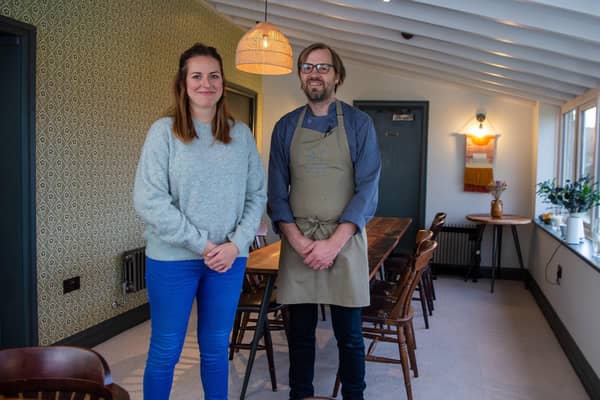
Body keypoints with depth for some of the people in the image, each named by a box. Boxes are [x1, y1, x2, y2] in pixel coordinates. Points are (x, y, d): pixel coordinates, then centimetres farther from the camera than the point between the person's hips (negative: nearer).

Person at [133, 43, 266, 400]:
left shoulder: (241, 134, 5)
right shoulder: (164, 131, -5)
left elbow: (257, 195, 5)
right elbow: (148, 200, -12)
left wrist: (235, 244, -9)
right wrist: (201, 244, -14)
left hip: (230, 259, 3)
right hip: (173, 259, -3)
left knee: (216, 347, 15)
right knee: (166, 351, 9)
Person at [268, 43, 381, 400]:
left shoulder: (359, 124, 0)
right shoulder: (285, 127, 7)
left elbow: (367, 190, -6)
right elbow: (276, 192, 4)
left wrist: (333, 243, -15)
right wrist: (297, 240, -10)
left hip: (345, 241, -2)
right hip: (297, 242, 2)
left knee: (349, 334, 8)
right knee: (300, 331, 11)